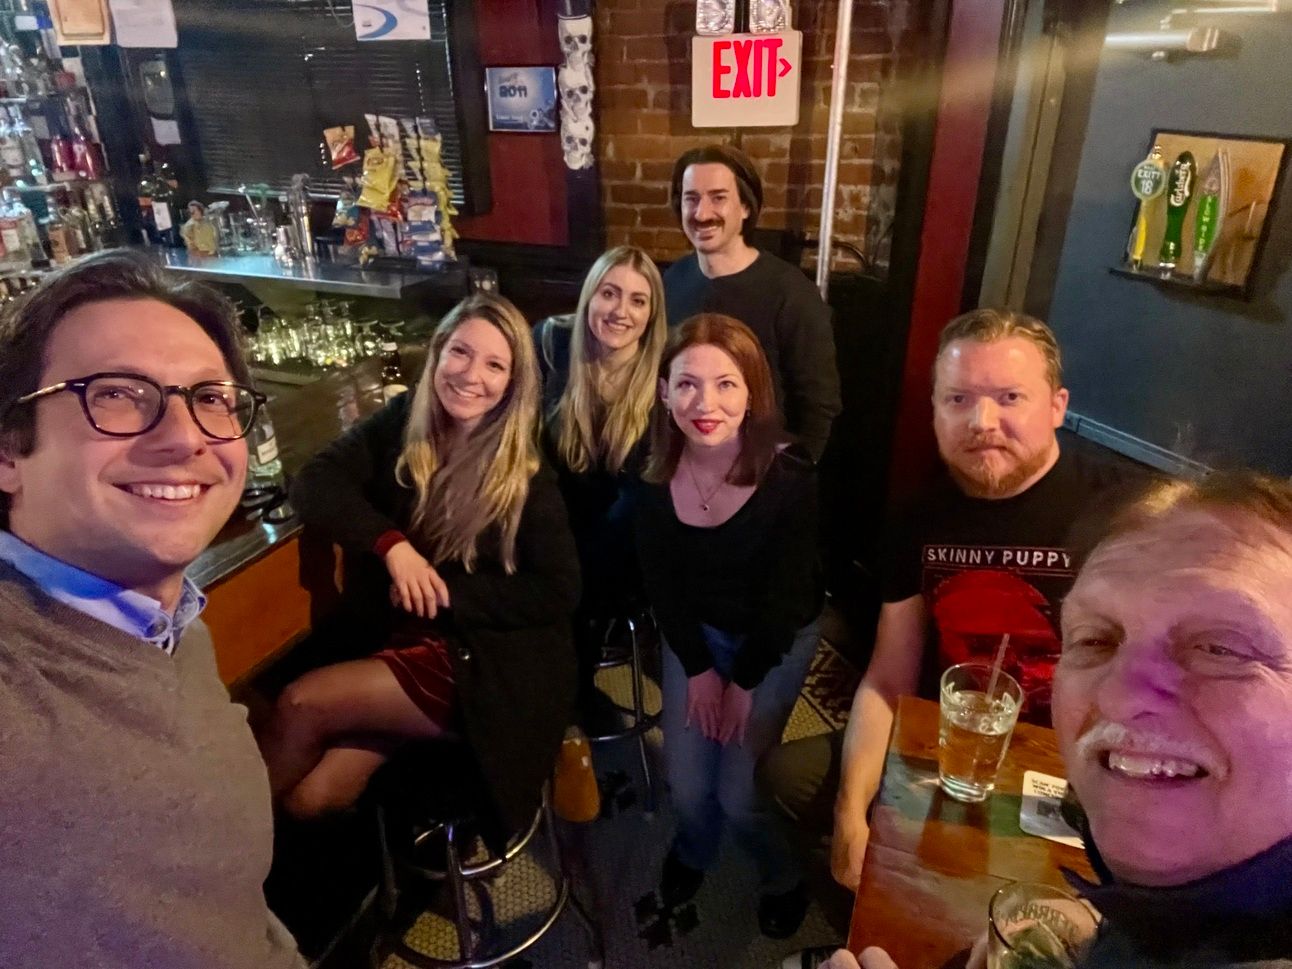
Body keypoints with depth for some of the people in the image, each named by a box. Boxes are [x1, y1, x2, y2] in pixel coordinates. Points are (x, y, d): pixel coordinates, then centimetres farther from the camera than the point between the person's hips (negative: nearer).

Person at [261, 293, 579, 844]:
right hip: (399, 636, 4)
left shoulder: (526, 473, -10)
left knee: (301, 705, -15)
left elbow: (558, 595, -12)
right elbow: (315, 484, -5)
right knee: (311, 797, -14)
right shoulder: (403, 421, 2)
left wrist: (446, 590, -16)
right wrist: (391, 544, -19)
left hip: (487, 663, -4)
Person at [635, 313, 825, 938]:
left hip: (777, 642, -2)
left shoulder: (790, 479, -29)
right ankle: (693, 851, 41)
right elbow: (660, 579, -6)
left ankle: (785, 876, 31)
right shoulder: (652, 471, -20)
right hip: (694, 632, 3)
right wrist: (698, 669, -5)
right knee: (686, 787, 2)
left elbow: (786, 596, -18)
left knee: (739, 791, -6)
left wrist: (744, 681, -9)